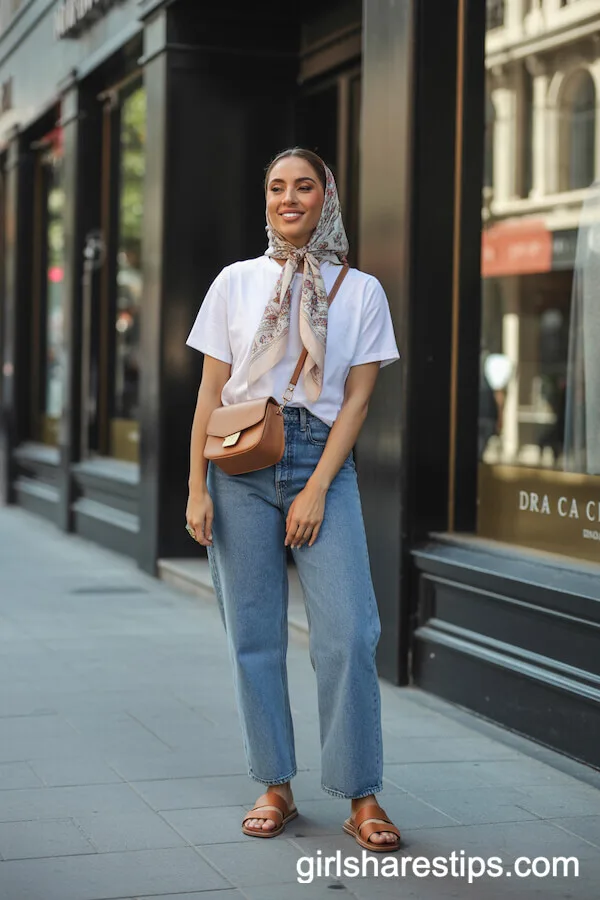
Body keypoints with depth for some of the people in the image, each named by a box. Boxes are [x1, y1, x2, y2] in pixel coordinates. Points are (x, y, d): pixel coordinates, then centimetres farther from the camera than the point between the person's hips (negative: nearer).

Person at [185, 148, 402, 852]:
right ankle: (275, 788, 14)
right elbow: (210, 392, 8)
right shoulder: (236, 283, 9)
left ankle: (361, 798, 0)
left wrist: (317, 488, -8)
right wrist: (197, 489, 1)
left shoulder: (361, 291, 7)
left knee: (346, 634, -9)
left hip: (322, 462, -1)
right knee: (254, 635, 3)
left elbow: (356, 398, 2)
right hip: (241, 467, 1)